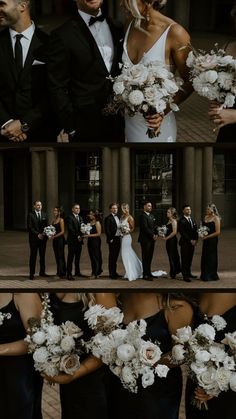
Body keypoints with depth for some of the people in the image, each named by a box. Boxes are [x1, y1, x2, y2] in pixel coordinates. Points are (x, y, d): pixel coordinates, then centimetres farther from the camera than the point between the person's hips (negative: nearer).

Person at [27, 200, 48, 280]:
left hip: (43, 237, 4)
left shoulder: (44, 215, 10)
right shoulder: (31, 215, -4)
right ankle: (32, 273, 3)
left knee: (42, 255, 9)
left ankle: (42, 272, 17)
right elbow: (30, 227, -9)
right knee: (33, 256, -1)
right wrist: (37, 234, -15)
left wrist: (44, 234, -10)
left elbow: (47, 226, 8)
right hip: (34, 238, -4)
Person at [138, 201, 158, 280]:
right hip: (145, 239, -8)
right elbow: (145, 228, -19)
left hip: (151, 239, 8)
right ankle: (145, 275, 0)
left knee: (149, 257, 11)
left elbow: (154, 226, 18)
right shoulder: (143, 216, -12)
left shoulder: (151, 216, 17)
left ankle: (148, 273, 18)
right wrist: (152, 235, -14)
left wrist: (156, 234, 1)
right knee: (145, 257, -4)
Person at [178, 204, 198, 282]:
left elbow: (195, 230, 15)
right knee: (185, 259, -3)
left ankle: (188, 273, 22)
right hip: (185, 243, -7)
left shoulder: (192, 220, 15)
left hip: (192, 243, 7)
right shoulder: (181, 220, -9)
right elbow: (182, 232, -14)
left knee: (190, 258, 11)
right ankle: (185, 275, 1)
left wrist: (195, 239, 1)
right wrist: (190, 240, -14)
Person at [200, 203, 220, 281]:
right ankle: (205, 275, 19)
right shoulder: (206, 217, 10)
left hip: (212, 240, -7)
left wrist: (207, 236, -15)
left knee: (211, 257, 1)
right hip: (205, 240, 7)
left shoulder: (216, 218, -10)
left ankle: (211, 276, 12)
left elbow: (218, 232, -14)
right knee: (205, 257, 9)